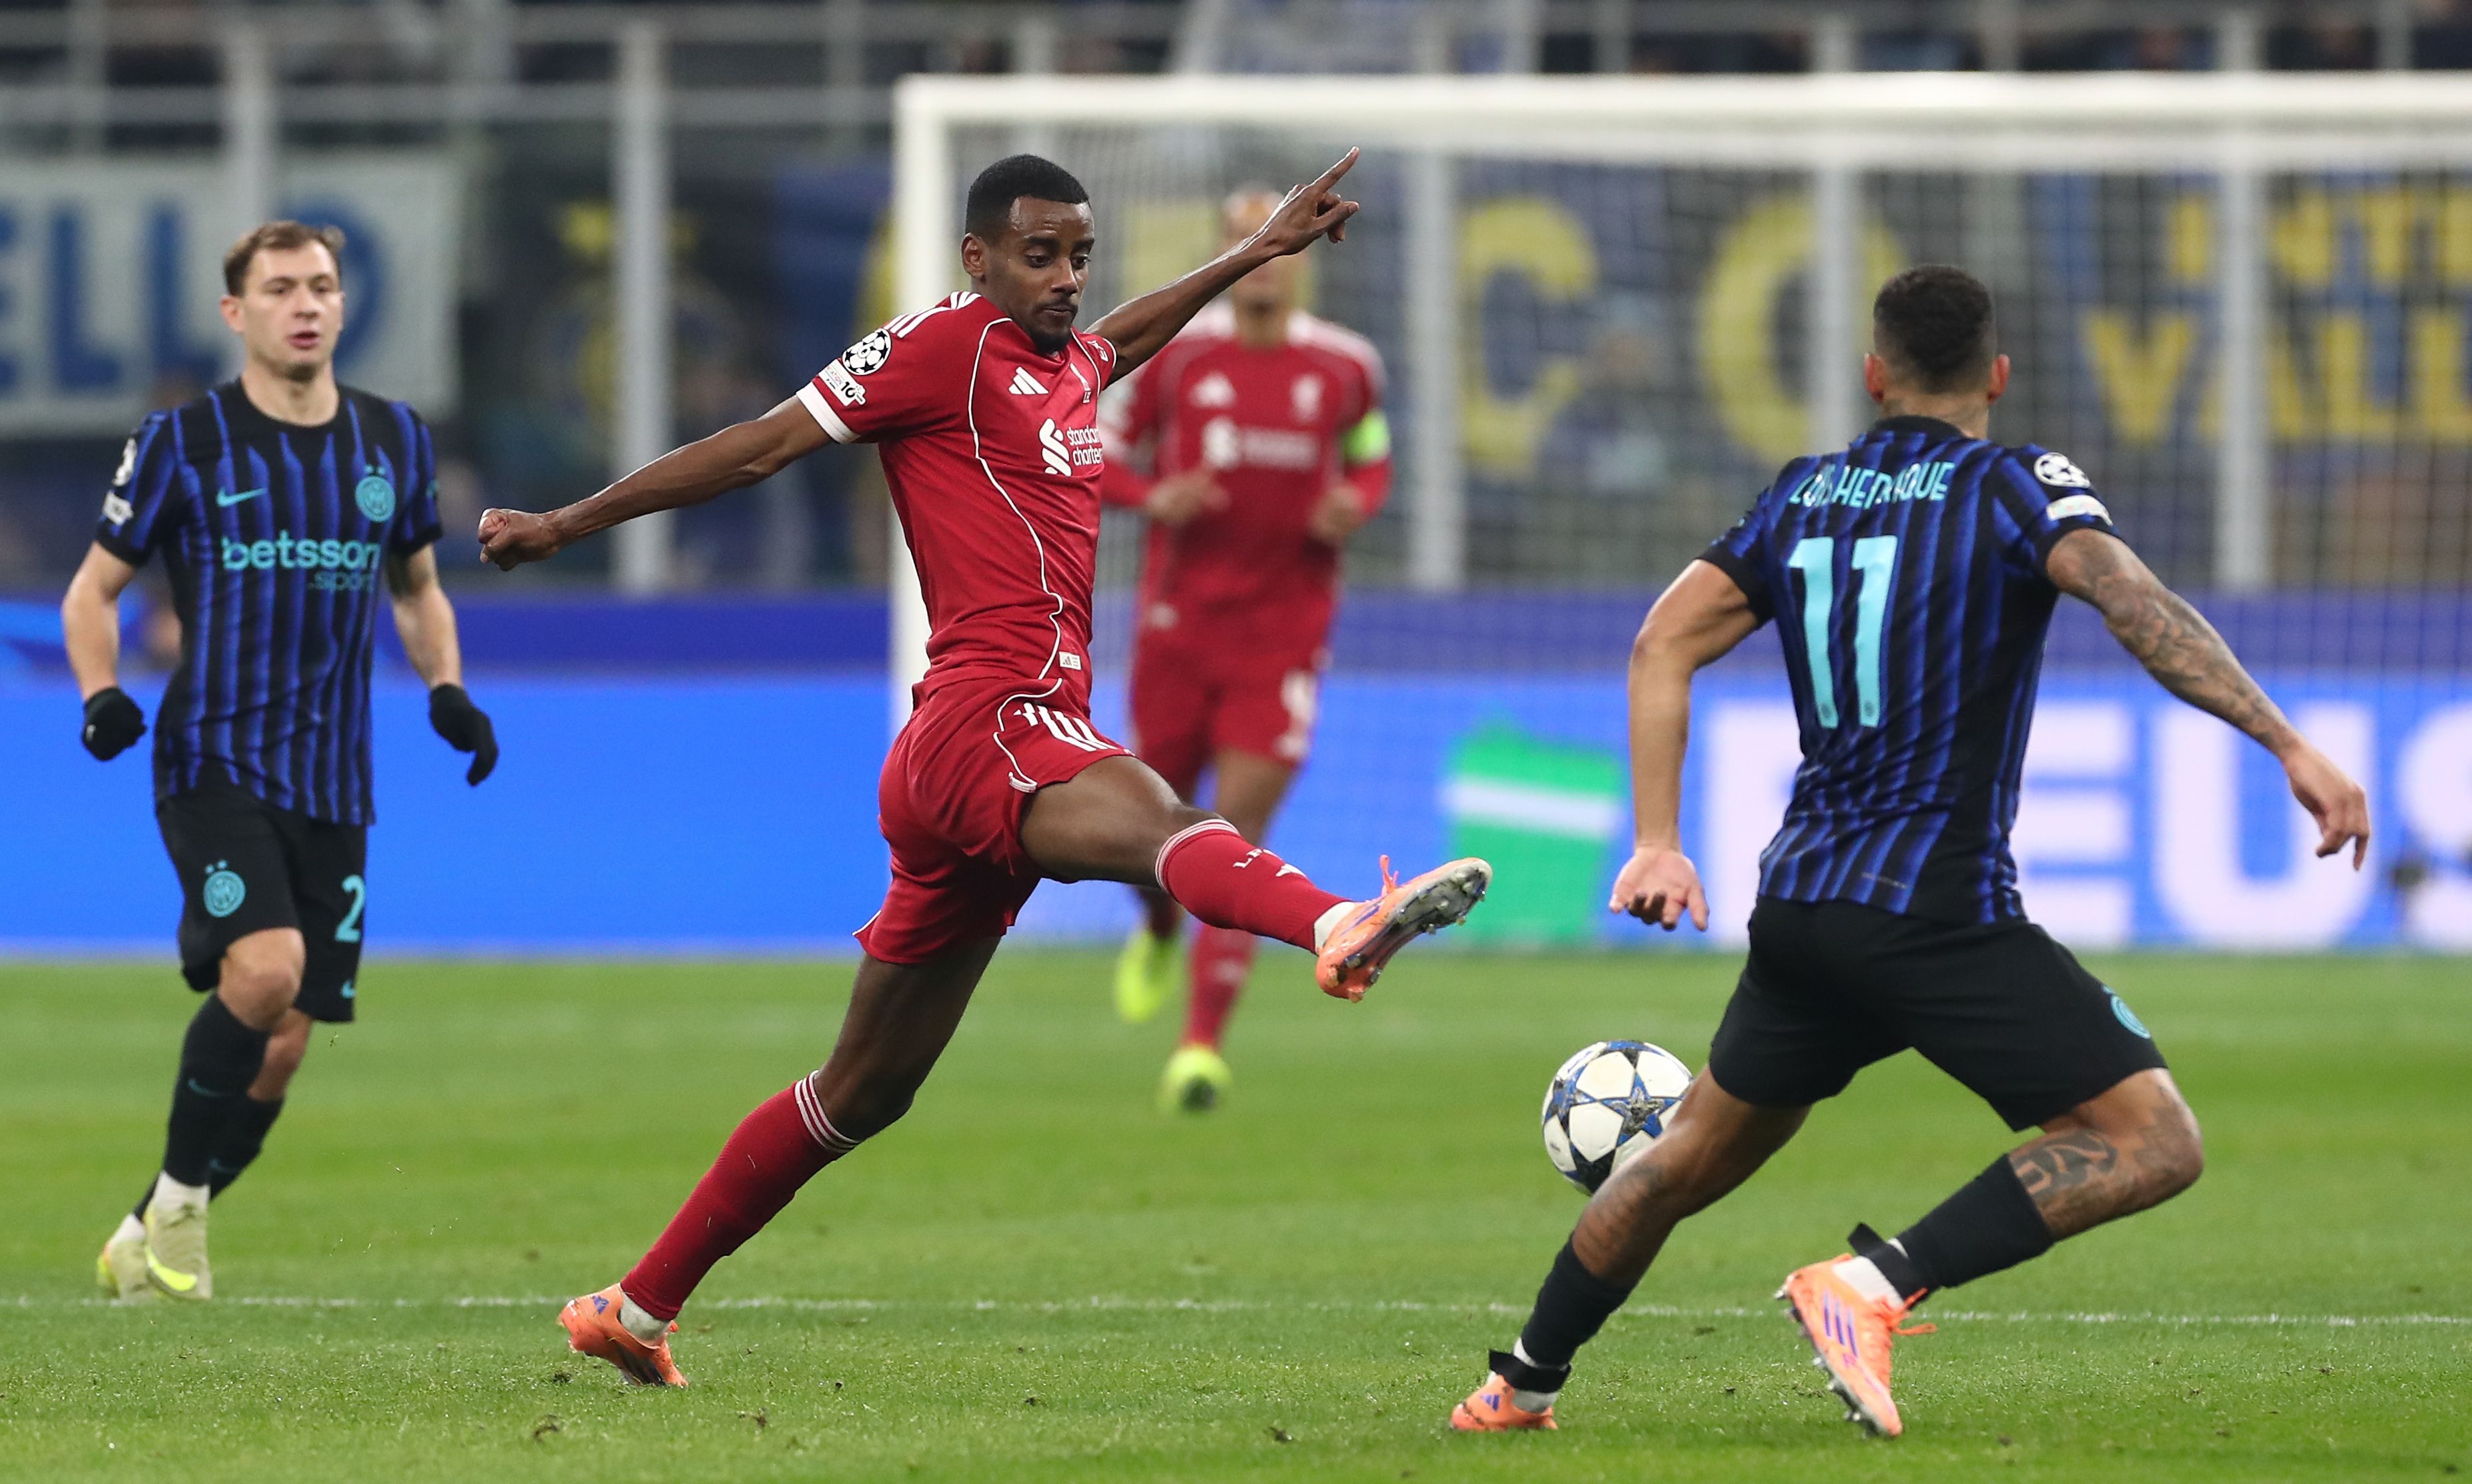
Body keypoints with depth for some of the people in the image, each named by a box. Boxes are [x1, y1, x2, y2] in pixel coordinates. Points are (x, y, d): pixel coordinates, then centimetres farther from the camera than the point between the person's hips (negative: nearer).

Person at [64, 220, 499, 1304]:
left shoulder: (393, 441, 10)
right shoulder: (184, 442, -1)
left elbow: (417, 587, 25)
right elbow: (94, 586, 8)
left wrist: (446, 689, 7)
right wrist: (101, 694, -11)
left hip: (331, 785, 4)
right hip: (214, 759, -4)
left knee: (282, 1045, 2)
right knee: (265, 966, -26)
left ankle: (149, 1243, 18)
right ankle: (177, 1202, -9)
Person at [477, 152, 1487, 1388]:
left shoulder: (1069, 368, 23)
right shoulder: (945, 347, -1)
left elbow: (1122, 337, 49)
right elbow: (762, 446, 1)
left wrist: (1259, 249, 56)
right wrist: (569, 525, 6)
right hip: (985, 721, -9)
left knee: (862, 1096, 15)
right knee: (1160, 824, -40)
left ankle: (637, 1308, 23)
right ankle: (1337, 925, -71)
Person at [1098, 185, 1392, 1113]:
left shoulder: (1345, 366, 1)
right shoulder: (1175, 352, -3)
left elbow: (1371, 460, 18)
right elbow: (1096, 449, 6)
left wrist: (1354, 507, -5)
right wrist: (1153, 497, -14)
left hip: (1285, 626, -1)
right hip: (1179, 615, 1)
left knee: (1239, 821, -11)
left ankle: (1204, 1044, -11)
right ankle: (1160, 930, 46)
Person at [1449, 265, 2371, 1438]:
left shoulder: (1803, 496, 13)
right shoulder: (2015, 490, -4)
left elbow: (1664, 643, 8)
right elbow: (2133, 602, -21)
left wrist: (1656, 843, 7)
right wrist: (2287, 744, -26)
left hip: (1800, 902, 7)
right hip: (1940, 914, -7)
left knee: (1696, 1155, 26)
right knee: (2152, 1142, -8)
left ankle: (1519, 1384, 33)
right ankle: (1877, 1284, -20)